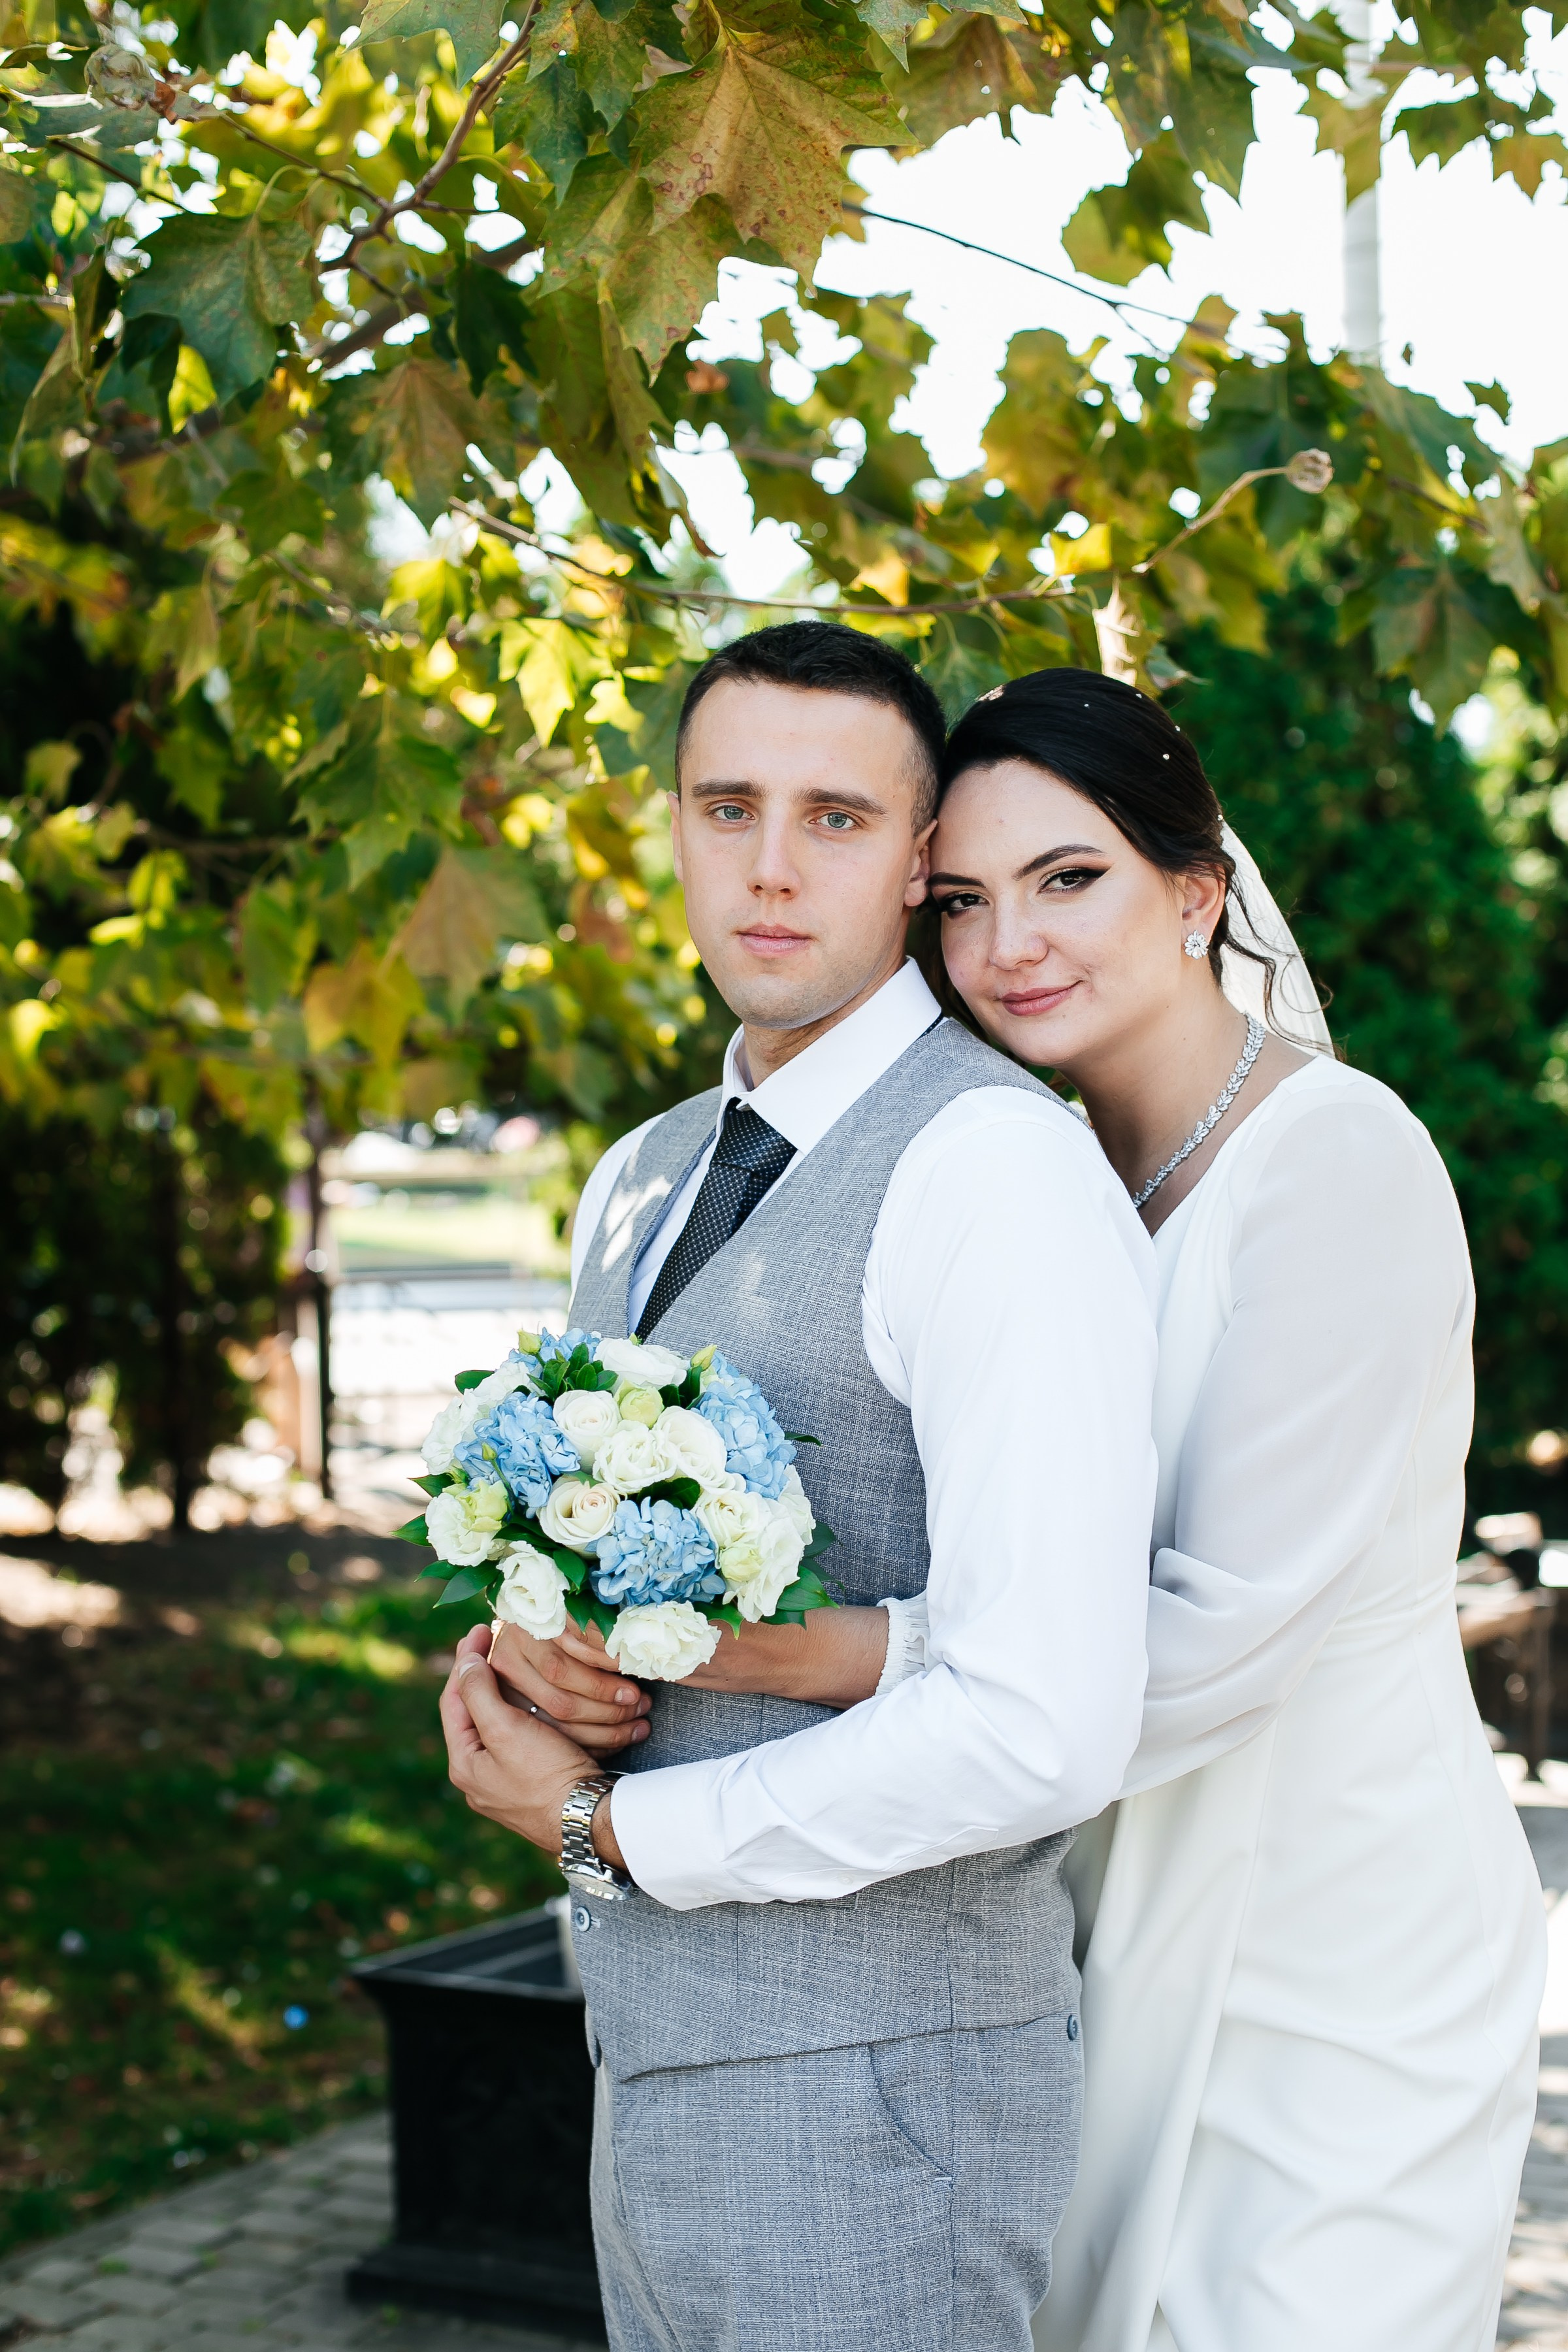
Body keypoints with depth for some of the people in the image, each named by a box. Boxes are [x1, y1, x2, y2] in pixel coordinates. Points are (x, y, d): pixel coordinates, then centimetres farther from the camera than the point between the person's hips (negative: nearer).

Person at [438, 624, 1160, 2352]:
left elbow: (1048, 1733, -26)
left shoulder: (996, 1164, -18)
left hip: (868, 2086, -8)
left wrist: (609, 1825, -14)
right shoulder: (642, 1186, 10)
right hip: (653, 2061, 8)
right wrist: (510, 1668, -1)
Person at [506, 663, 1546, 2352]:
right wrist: (572, 1635, -15)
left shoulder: (1337, 1162, -18)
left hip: (1341, 1964, -6)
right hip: (1129, 1938, 6)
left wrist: (740, 1647, -24)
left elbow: (1218, 1635, -25)